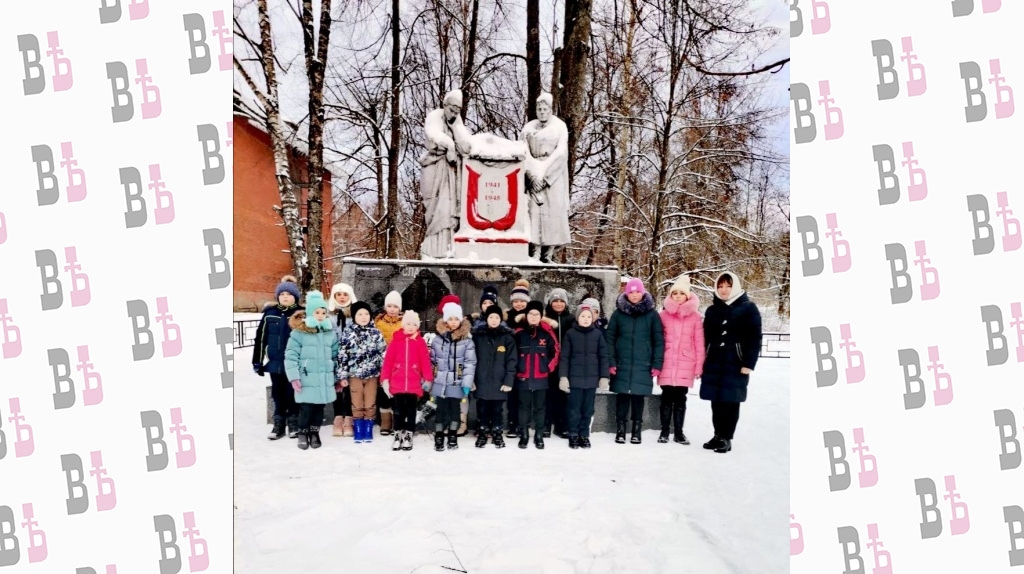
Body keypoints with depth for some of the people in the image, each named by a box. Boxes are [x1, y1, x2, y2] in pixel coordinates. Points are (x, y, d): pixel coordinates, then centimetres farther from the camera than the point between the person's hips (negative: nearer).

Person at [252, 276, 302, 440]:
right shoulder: (269, 313, 3)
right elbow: (260, 338, 6)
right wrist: (257, 361, 6)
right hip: (275, 362, 3)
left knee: (292, 394, 7)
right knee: (278, 394, 12)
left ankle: (294, 423, 21)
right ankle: (278, 424, 23)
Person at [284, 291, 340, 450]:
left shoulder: (331, 333, 8)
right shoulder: (299, 332, -5)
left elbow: (335, 356, 14)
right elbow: (290, 356, -7)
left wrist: (338, 376, 13)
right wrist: (294, 377, -12)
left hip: (325, 380, 4)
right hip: (306, 380, -4)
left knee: (319, 407, 11)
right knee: (306, 408, -1)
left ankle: (314, 433, 27)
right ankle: (303, 433, 19)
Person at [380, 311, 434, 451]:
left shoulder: (420, 342, 0)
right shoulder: (396, 341, 0)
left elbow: (425, 362, -1)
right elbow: (388, 361, -1)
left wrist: (428, 379, -4)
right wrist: (385, 379, -4)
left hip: (414, 384, 0)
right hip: (397, 384, 0)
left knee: (411, 411, 9)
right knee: (399, 411, 9)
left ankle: (408, 436, 19)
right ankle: (398, 435, 21)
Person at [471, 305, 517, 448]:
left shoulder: (507, 337, 0)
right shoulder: (478, 335, 3)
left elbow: (512, 360, -3)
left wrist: (508, 381, -10)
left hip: (499, 382, -1)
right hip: (481, 381, 1)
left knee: (497, 409, 8)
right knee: (482, 409, 8)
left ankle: (497, 433, 25)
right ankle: (483, 433, 25)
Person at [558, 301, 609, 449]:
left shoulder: (598, 334, 3)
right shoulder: (570, 333, -2)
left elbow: (603, 356, 5)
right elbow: (564, 357, -2)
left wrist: (604, 377, 1)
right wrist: (563, 377, -8)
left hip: (592, 378, 2)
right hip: (574, 378, -2)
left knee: (588, 409, 9)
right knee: (574, 408, 4)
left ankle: (584, 435, 20)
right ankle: (573, 435, 15)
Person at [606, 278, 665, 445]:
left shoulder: (652, 314, 3)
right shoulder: (618, 313, 4)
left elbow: (659, 340, 2)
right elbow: (609, 338, 3)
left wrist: (657, 364, -4)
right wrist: (610, 361, -5)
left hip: (643, 365, 0)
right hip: (622, 365, 0)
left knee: (638, 397, 4)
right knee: (622, 396, 3)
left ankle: (636, 431, 18)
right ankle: (620, 430, 15)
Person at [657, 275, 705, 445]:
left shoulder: (695, 316, -1)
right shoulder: (664, 314, 1)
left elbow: (699, 343, 1)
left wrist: (699, 366, -1)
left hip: (686, 364, 0)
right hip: (666, 363, 0)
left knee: (680, 398, 8)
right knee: (667, 397, 6)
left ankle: (678, 432, 18)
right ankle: (664, 431, 17)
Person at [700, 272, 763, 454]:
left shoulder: (748, 308, -1)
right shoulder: (712, 310, 11)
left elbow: (755, 339, -6)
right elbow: (705, 338, 13)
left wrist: (749, 364, -13)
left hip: (736, 365, -4)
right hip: (714, 364, 4)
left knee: (731, 402, 0)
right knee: (716, 402, 8)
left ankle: (727, 438, 11)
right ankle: (718, 435, 20)